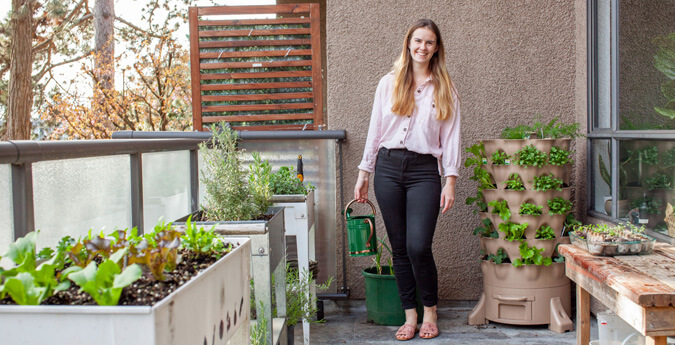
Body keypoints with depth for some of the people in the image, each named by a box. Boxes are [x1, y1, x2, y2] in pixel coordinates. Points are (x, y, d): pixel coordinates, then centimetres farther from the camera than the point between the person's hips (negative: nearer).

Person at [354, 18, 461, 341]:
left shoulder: (445, 90, 9)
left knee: (418, 246, -12)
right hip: (388, 168, 2)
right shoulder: (389, 83, 11)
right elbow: (375, 130, 12)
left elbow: (451, 137, 5)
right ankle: (410, 315, 15)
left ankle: (430, 311, 10)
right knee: (399, 247, 4)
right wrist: (363, 174, 8)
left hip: (424, 171, -2)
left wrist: (450, 181, -4)